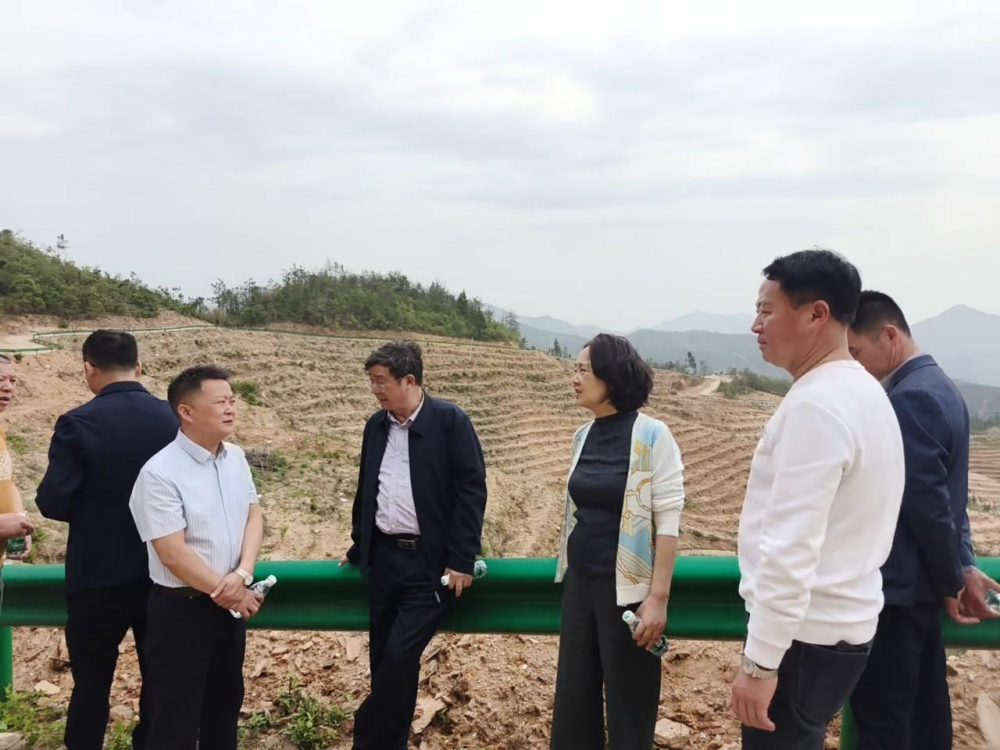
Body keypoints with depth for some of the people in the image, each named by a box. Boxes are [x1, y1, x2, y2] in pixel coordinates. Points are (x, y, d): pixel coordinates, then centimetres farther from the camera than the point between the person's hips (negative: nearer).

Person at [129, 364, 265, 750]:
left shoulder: (236, 458, 2)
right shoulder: (160, 473, -20)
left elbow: (253, 517, 3)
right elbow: (173, 553, -21)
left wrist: (242, 575, -14)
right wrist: (229, 593, -13)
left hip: (231, 603, 6)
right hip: (182, 609, -6)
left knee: (226, 702, 20)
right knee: (176, 717, 8)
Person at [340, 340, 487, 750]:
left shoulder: (450, 421, -9)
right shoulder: (376, 425, 9)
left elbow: (472, 491, -12)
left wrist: (461, 560, -15)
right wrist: (358, 547, 17)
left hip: (430, 561, -6)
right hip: (384, 557, 6)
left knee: (400, 656, -9)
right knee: (383, 657, 10)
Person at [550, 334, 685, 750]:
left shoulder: (652, 435, -13)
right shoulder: (583, 435, 5)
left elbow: (668, 520, -14)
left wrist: (658, 597, -17)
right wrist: (569, 570, 14)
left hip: (626, 587, -6)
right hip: (579, 582, 6)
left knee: (628, 703, 8)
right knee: (573, 696, 14)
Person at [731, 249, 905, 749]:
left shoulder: (816, 404, -22)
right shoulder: (862, 391, 9)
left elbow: (791, 547, -26)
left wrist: (760, 660, -22)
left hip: (806, 634, -9)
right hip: (839, 621, 9)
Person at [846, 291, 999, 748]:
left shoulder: (910, 398, -21)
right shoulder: (937, 386, 12)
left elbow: (927, 504, -20)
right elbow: (943, 498, 13)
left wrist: (953, 581, -8)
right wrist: (963, 568, 12)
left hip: (898, 587, -10)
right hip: (920, 584, 10)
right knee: (924, 708, 18)